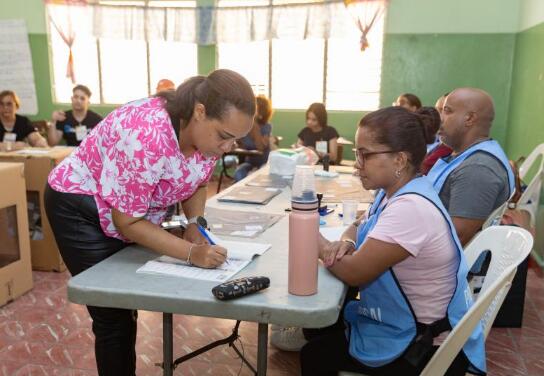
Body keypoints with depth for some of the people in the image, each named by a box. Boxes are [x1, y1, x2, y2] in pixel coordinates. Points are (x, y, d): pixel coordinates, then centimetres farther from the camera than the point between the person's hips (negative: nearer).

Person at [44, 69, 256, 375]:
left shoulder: (207, 130, -15)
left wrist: (195, 222, -16)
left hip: (134, 213, 7)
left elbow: (197, 183, 3)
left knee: (127, 306, 20)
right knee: (113, 316, -3)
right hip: (80, 209, -7)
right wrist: (192, 253, -37)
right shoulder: (148, 137, -38)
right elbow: (126, 222, -30)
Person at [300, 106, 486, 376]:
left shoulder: (410, 208, -30)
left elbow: (353, 272, -25)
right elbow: (359, 228, 15)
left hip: (426, 348, -9)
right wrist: (346, 243, -9)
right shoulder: (394, 192, 1)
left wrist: (316, 240, -8)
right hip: (407, 323, 9)